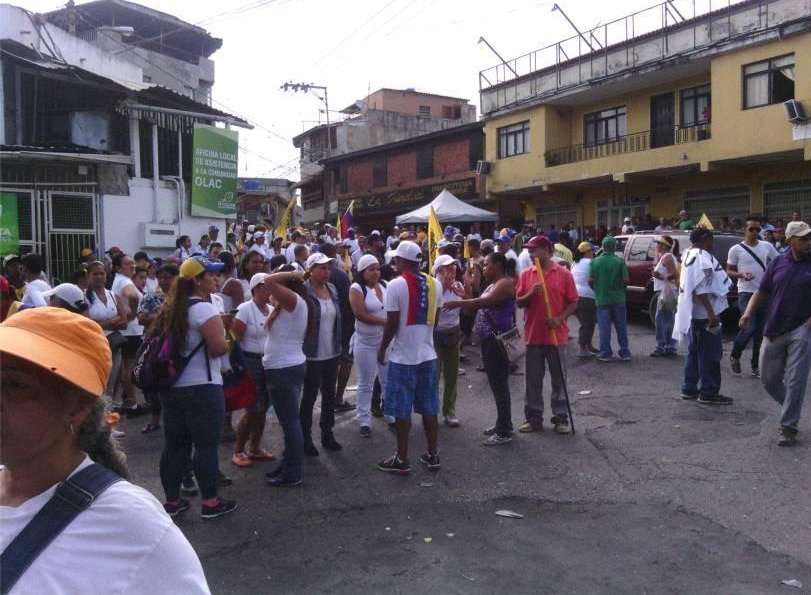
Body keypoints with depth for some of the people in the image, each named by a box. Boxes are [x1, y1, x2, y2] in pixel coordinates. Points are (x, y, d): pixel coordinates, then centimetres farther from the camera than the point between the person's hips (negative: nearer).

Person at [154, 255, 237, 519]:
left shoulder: (170, 308, 11)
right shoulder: (204, 308, -15)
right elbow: (219, 347, -21)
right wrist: (223, 340, -1)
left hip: (171, 387, 8)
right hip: (202, 389, -8)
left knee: (174, 445, 12)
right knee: (206, 445, 1)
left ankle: (172, 500, 21)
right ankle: (210, 502, 8)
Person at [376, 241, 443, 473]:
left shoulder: (396, 285, -14)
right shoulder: (434, 284, 3)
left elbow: (392, 323, -14)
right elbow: (435, 318, 10)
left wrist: (382, 349, -1)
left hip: (403, 356, -5)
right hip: (427, 354, 6)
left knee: (402, 410, 4)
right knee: (429, 408, 13)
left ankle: (402, 460, 12)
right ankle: (432, 456, 22)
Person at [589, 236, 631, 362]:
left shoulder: (595, 261, -5)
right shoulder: (619, 261, -6)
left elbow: (590, 281, -6)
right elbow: (625, 280, -9)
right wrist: (620, 287, 12)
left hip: (602, 299, 0)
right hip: (618, 299, 0)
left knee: (604, 328, 4)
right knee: (621, 327, 10)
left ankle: (605, 354, 5)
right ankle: (625, 353, 16)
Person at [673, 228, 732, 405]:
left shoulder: (689, 254, 16)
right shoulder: (701, 257, -17)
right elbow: (700, 289, -25)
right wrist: (711, 312, -28)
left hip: (695, 313, 11)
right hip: (705, 312, -11)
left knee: (695, 351, 16)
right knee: (710, 353, -4)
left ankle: (689, 389, 21)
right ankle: (708, 392, 1)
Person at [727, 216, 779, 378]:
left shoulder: (767, 247, 7)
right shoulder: (736, 249, -2)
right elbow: (729, 272, 2)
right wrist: (741, 275, -17)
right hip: (746, 293, -4)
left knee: (760, 331, 7)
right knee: (749, 328, -14)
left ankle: (755, 366, 16)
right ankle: (734, 356, 12)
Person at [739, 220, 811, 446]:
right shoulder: (778, 263, 6)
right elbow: (761, 292, 9)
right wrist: (748, 313, -8)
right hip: (774, 332, 4)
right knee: (769, 380, 11)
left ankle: (788, 427, 4)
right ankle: (791, 408, 35)